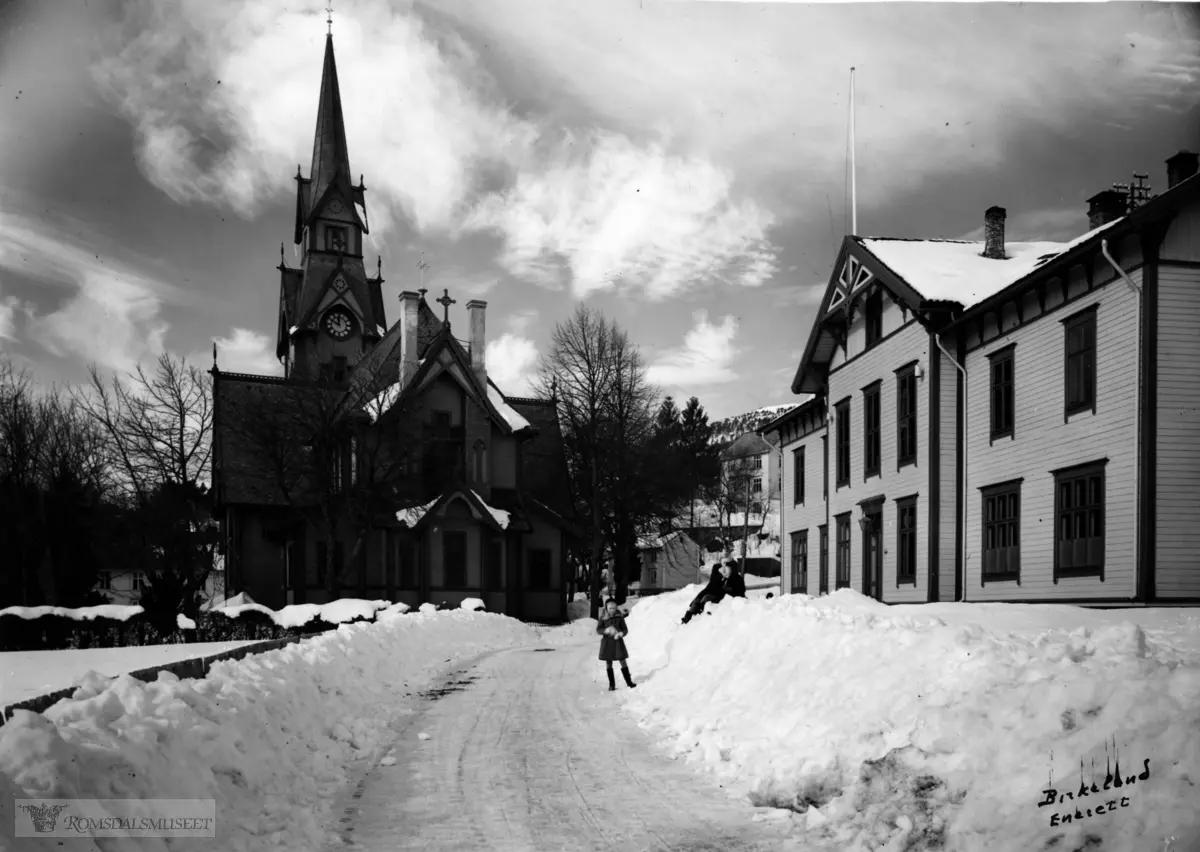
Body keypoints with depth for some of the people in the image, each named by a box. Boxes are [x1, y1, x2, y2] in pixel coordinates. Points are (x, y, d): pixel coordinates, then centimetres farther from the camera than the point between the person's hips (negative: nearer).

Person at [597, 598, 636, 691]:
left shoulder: (619, 617, -4)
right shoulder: (603, 617, -4)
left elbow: (625, 629, -1)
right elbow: (598, 629, -3)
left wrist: (621, 634, -23)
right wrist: (606, 630, -22)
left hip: (617, 641, 0)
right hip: (607, 642, 1)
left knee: (623, 662, -3)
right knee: (608, 663, 4)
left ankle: (629, 681, 5)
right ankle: (611, 684, 12)